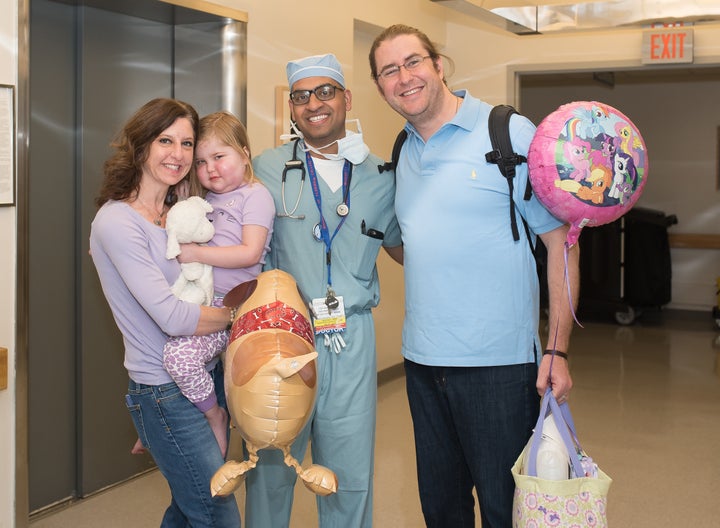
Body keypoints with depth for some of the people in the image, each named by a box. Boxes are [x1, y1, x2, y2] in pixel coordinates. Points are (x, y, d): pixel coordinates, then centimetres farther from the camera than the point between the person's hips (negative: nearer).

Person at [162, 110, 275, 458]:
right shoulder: (206, 200, 18)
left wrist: (196, 254, -18)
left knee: (179, 352, -29)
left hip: (230, 307, -9)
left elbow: (250, 253, -14)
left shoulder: (255, 195, -4)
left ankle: (214, 416, -3)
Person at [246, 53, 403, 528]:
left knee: (351, 479, 10)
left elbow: (403, 248, 19)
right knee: (271, 473, 11)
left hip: (351, 341, 1)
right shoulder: (265, 169, 3)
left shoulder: (380, 177, 8)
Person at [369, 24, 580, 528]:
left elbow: (561, 240, -8)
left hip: (498, 362, -6)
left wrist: (558, 350, -13)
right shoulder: (404, 153, 11)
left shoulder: (510, 134, -7)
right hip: (422, 359, 6)